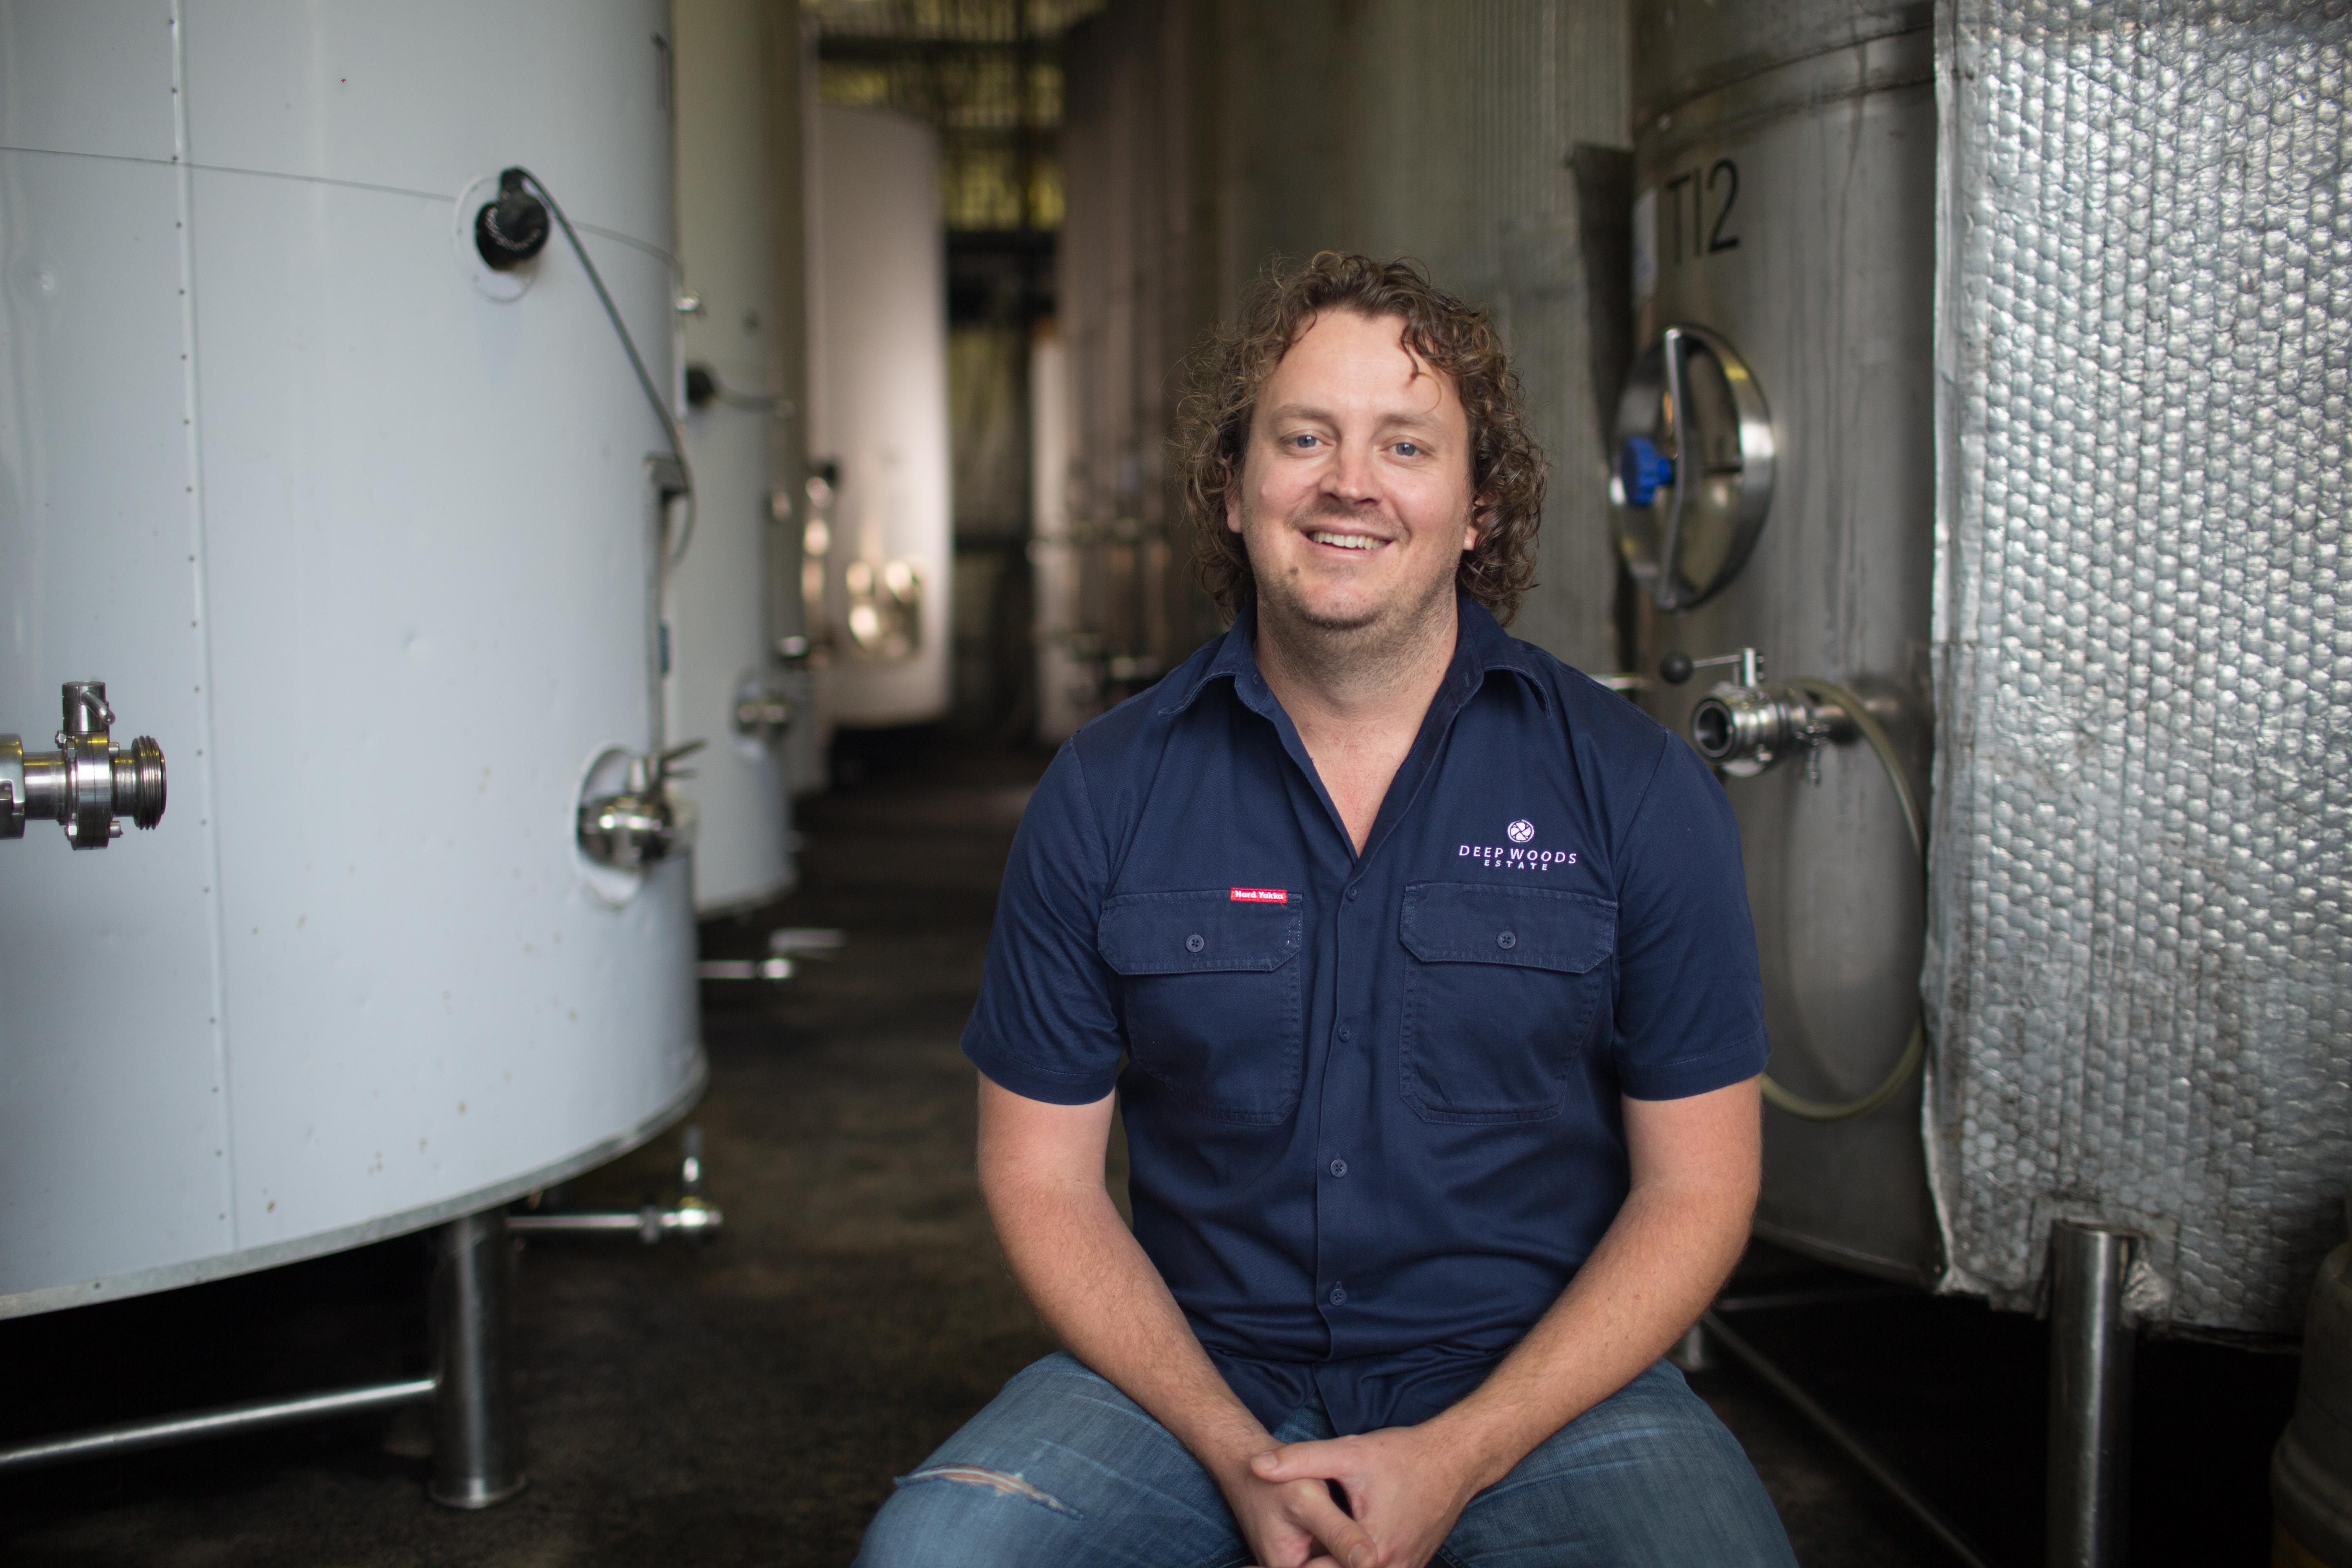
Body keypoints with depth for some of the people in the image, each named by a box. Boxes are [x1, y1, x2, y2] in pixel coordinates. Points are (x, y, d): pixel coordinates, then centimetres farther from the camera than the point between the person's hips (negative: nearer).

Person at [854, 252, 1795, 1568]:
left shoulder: (1636, 788, -3)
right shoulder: (1106, 793, 0)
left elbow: (1697, 1186, -1)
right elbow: (1043, 1174, 2)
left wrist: (1457, 1458, -11)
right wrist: (1235, 1454, -10)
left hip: (1546, 1381, 0)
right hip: (1195, 1374, 1)